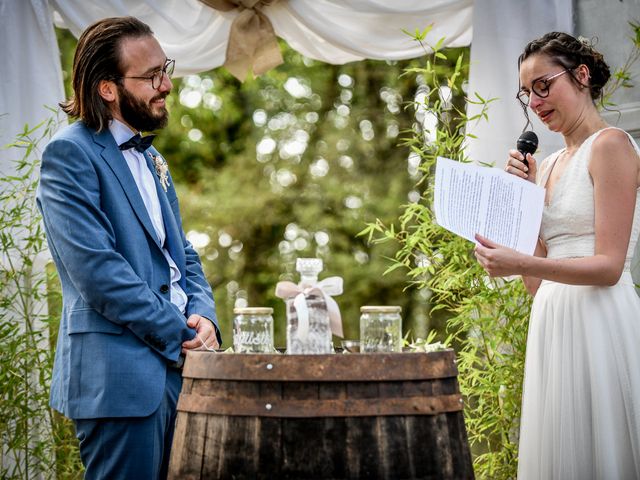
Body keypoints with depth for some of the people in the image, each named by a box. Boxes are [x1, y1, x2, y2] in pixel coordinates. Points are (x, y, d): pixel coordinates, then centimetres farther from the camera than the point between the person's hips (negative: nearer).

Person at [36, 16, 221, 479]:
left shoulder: (151, 158, 19)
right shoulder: (70, 154, -9)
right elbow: (97, 269, -17)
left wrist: (204, 317, 1)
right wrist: (180, 336, -14)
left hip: (176, 367, 8)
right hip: (119, 376, -8)